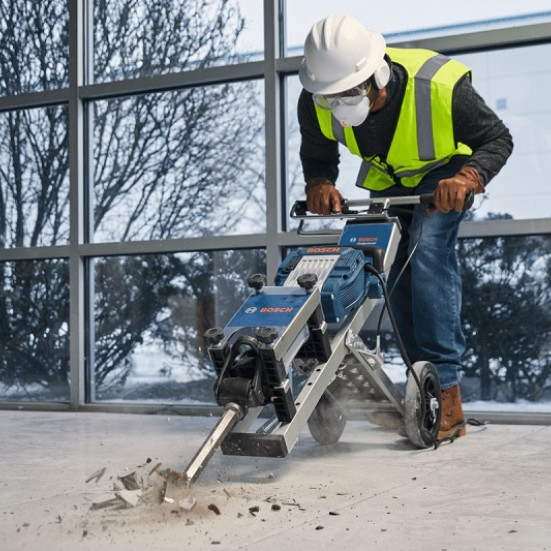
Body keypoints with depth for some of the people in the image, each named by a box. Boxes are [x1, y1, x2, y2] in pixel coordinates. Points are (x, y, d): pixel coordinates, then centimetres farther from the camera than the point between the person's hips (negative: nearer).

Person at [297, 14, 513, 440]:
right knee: (398, 276, 2)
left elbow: (497, 139, -22)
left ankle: (446, 393, -25)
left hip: (443, 172, -5)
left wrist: (467, 178, -43)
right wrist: (319, 184, -29)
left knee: (427, 253, -27)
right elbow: (317, 155, -5)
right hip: (386, 180, 6)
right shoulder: (316, 102, -25)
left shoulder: (440, 87, -37)